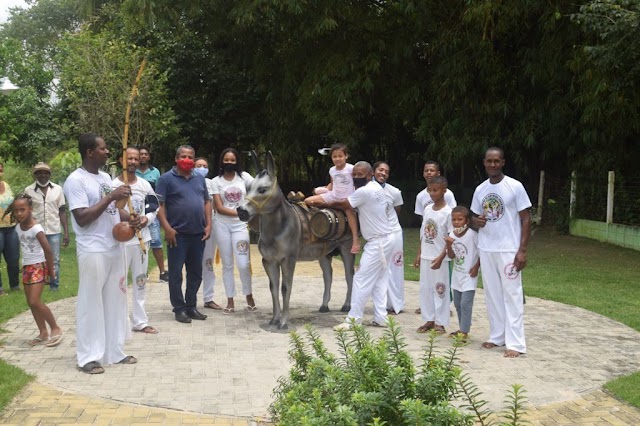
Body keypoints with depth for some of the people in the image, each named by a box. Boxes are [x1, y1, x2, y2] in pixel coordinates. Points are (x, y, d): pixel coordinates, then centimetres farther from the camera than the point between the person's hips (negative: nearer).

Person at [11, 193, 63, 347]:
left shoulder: (36, 229, -20)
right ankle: (43, 332, 19)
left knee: (35, 302, -14)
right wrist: (26, 265, 13)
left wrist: (50, 270, -12)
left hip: (39, 267, -8)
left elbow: (48, 250, -18)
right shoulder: (18, 228, 2)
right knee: (31, 303, 9)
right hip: (26, 267, 8)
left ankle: (56, 328, 0)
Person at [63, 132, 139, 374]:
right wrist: (111, 197, -20)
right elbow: (82, 218, -19)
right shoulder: (76, 180, -12)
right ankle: (89, 357, 9)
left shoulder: (105, 177, 13)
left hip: (114, 249, 8)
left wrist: (129, 218, 0)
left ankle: (114, 351, 21)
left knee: (116, 300, 12)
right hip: (92, 252, -8)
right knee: (91, 303, -1)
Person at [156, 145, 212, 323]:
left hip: (198, 234, 6)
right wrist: (167, 228, -16)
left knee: (196, 273, 11)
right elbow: (159, 205, -9)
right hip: (177, 234, -5)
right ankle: (179, 308, 10)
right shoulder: (167, 179, -4)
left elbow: (207, 202, 16)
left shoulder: (199, 179, 13)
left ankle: (191, 306, 22)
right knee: (176, 274, 1)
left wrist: (208, 225, 5)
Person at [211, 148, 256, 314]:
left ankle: (249, 297, 13)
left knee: (243, 264, -8)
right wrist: (239, 212, -13)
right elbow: (219, 208, -5)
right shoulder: (216, 181, 2)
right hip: (222, 225, 1)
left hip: (240, 225, 0)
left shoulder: (244, 176, 4)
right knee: (227, 264, 5)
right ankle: (230, 301, 13)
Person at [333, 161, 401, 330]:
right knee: (380, 279, 12)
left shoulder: (365, 191, -19)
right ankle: (380, 318, 14)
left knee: (362, 279, -7)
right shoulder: (376, 187, 11)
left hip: (379, 241, -10)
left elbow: (342, 204, -13)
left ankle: (353, 319, -3)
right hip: (387, 238, 10)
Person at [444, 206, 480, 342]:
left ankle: (464, 332, -4)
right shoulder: (451, 236, 0)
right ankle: (461, 328, 27)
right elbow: (451, 256, -2)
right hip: (457, 275, 7)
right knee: (457, 303, 15)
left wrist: (476, 267, -14)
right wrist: (449, 245, -20)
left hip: (469, 276, -7)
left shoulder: (473, 234, -18)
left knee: (465, 304, -9)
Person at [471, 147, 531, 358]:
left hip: (509, 250, -5)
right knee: (492, 294, 10)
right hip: (486, 250, 5)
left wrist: (522, 251, -13)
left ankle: (515, 343, 0)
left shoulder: (515, 187, -8)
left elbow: (526, 219, -7)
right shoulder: (480, 190, 7)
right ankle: (497, 336, 20)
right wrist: (477, 221, -8)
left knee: (512, 294, -3)